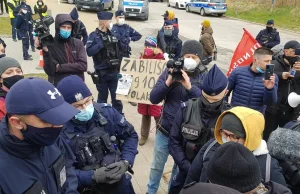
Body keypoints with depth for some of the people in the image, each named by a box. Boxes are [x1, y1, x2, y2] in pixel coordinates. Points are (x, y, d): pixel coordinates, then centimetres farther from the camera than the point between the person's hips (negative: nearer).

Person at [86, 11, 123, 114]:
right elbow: (89, 52, -18)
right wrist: (101, 44, -24)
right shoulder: (94, 35, -6)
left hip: (114, 72, 4)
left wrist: (120, 67, 5)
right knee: (102, 97, 10)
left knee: (117, 96, 10)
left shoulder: (113, 35, 7)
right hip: (101, 73, -4)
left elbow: (118, 51, 12)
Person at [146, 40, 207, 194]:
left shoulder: (204, 77, -7)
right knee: (157, 166, 19)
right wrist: (168, 82, -23)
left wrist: (190, 87, -30)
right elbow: (154, 99, -9)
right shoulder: (170, 71, -5)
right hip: (165, 130, 1)